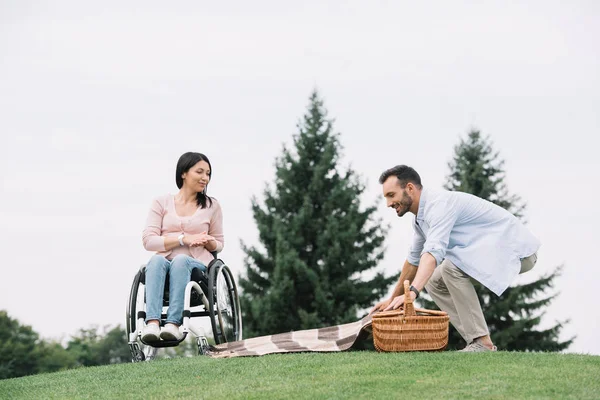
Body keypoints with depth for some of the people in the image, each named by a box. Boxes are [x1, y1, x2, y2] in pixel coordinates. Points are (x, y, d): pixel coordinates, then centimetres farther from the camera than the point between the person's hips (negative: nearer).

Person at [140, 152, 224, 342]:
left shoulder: (212, 206, 16)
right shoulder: (162, 203, 11)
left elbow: (219, 244, 20)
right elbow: (148, 241, 0)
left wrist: (208, 242, -5)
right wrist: (184, 239, -11)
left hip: (198, 266, 0)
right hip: (164, 266, 0)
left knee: (181, 259, -36)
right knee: (156, 260, -37)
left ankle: (174, 323, -49)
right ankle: (152, 323, -52)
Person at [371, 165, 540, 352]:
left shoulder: (439, 204, -22)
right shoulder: (420, 218, 9)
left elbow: (433, 251, -39)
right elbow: (414, 260, 24)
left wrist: (412, 292, -50)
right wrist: (393, 299, 29)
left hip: (516, 250, -10)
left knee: (451, 266, -28)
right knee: (435, 282, 8)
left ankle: (482, 342, -22)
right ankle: (477, 343, 6)